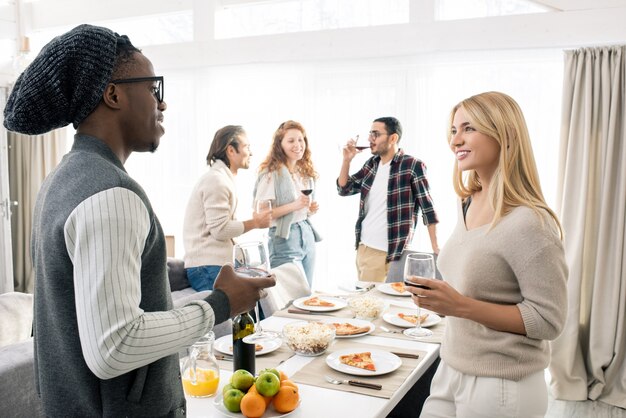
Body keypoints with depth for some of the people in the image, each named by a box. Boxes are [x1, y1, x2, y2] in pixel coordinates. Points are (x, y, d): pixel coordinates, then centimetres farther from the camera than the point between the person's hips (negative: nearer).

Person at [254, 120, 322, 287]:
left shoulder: (305, 171, 12)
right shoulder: (272, 173, -11)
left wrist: (311, 209, 4)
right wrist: (293, 206, -24)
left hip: (308, 234, 7)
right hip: (285, 237, -7)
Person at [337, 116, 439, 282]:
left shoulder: (412, 166, -11)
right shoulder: (371, 164, 9)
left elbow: (427, 207, -10)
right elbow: (344, 189, 13)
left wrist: (435, 248, -12)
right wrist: (347, 160, -1)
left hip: (385, 251, -7)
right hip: (362, 246, 7)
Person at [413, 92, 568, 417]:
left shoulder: (529, 223, -21)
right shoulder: (468, 205, 3)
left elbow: (548, 320, -19)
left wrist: (461, 305, -27)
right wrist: (439, 296, 0)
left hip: (500, 387, -7)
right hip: (451, 370, 7)